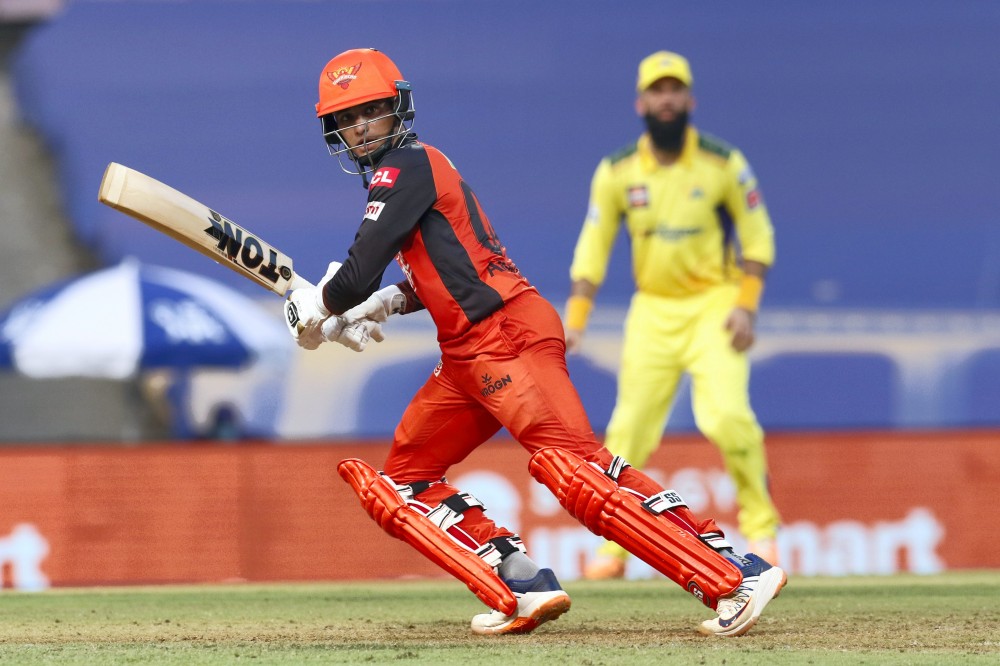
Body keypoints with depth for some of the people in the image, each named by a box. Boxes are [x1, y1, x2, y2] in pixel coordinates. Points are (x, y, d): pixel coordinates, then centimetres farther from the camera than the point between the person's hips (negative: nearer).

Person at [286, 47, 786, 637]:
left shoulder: (406, 166, -6)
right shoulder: (400, 173, 23)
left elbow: (358, 275, -13)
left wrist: (317, 308, 6)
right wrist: (384, 306, 15)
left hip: (507, 332, -11)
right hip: (467, 356, 11)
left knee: (573, 465, -23)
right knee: (400, 483, 12)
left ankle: (734, 575, -30)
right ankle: (522, 590, -2)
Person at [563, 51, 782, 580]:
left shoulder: (724, 163, -7)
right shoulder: (616, 171, -2)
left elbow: (757, 236, 0)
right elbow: (593, 247, 3)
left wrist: (745, 307, -10)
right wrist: (574, 322, -5)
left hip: (715, 303, -2)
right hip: (652, 311, 2)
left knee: (726, 414, -21)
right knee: (629, 428, -2)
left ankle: (760, 526, -3)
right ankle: (613, 547, 11)